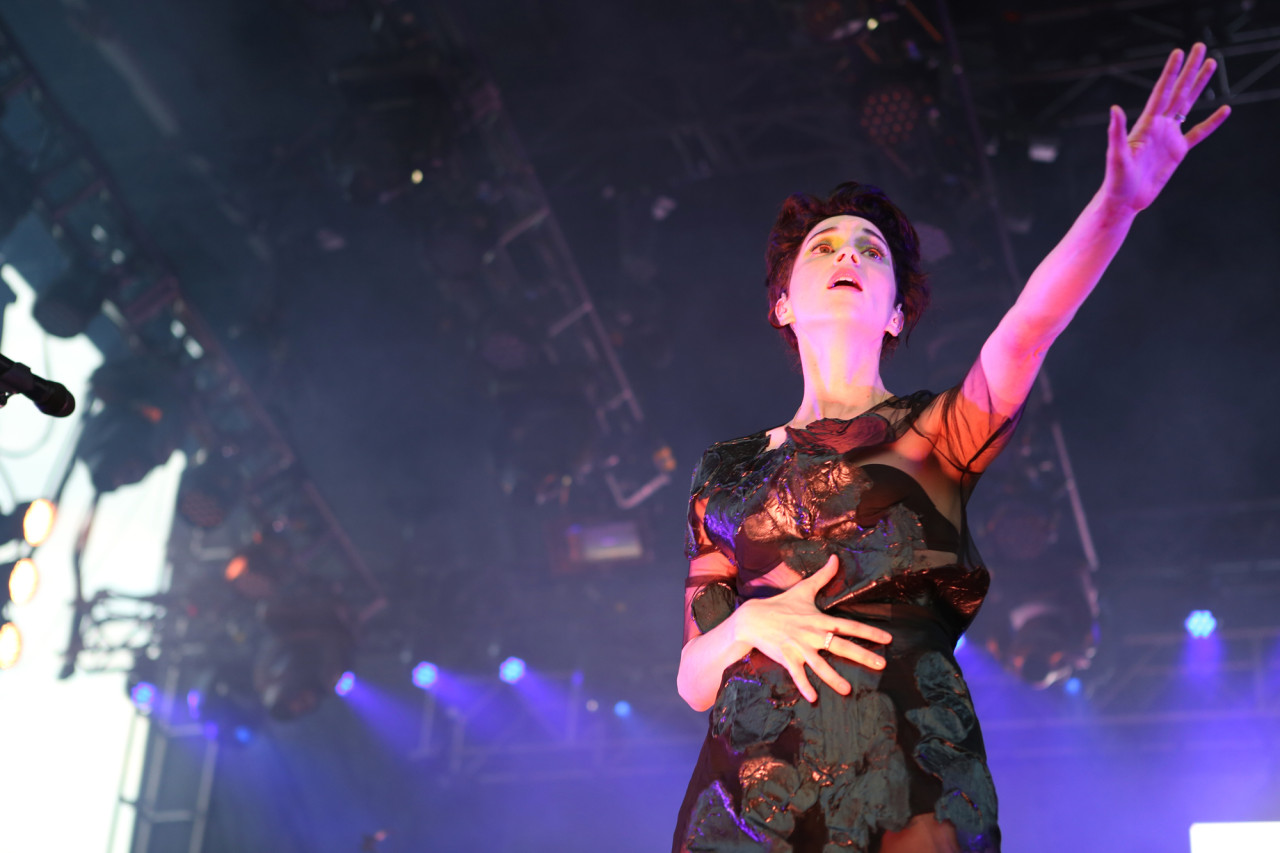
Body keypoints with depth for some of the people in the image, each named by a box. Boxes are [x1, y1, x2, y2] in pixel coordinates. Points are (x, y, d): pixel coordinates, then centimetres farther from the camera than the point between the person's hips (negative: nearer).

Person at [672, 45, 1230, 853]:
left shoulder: (934, 431, 12)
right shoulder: (730, 474, 18)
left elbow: (1032, 324, -8)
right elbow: (694, 680, 15)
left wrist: (1121, 197, -25)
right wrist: (752, 622, -7)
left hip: (908, 781, -2)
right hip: (749, 786, 2)